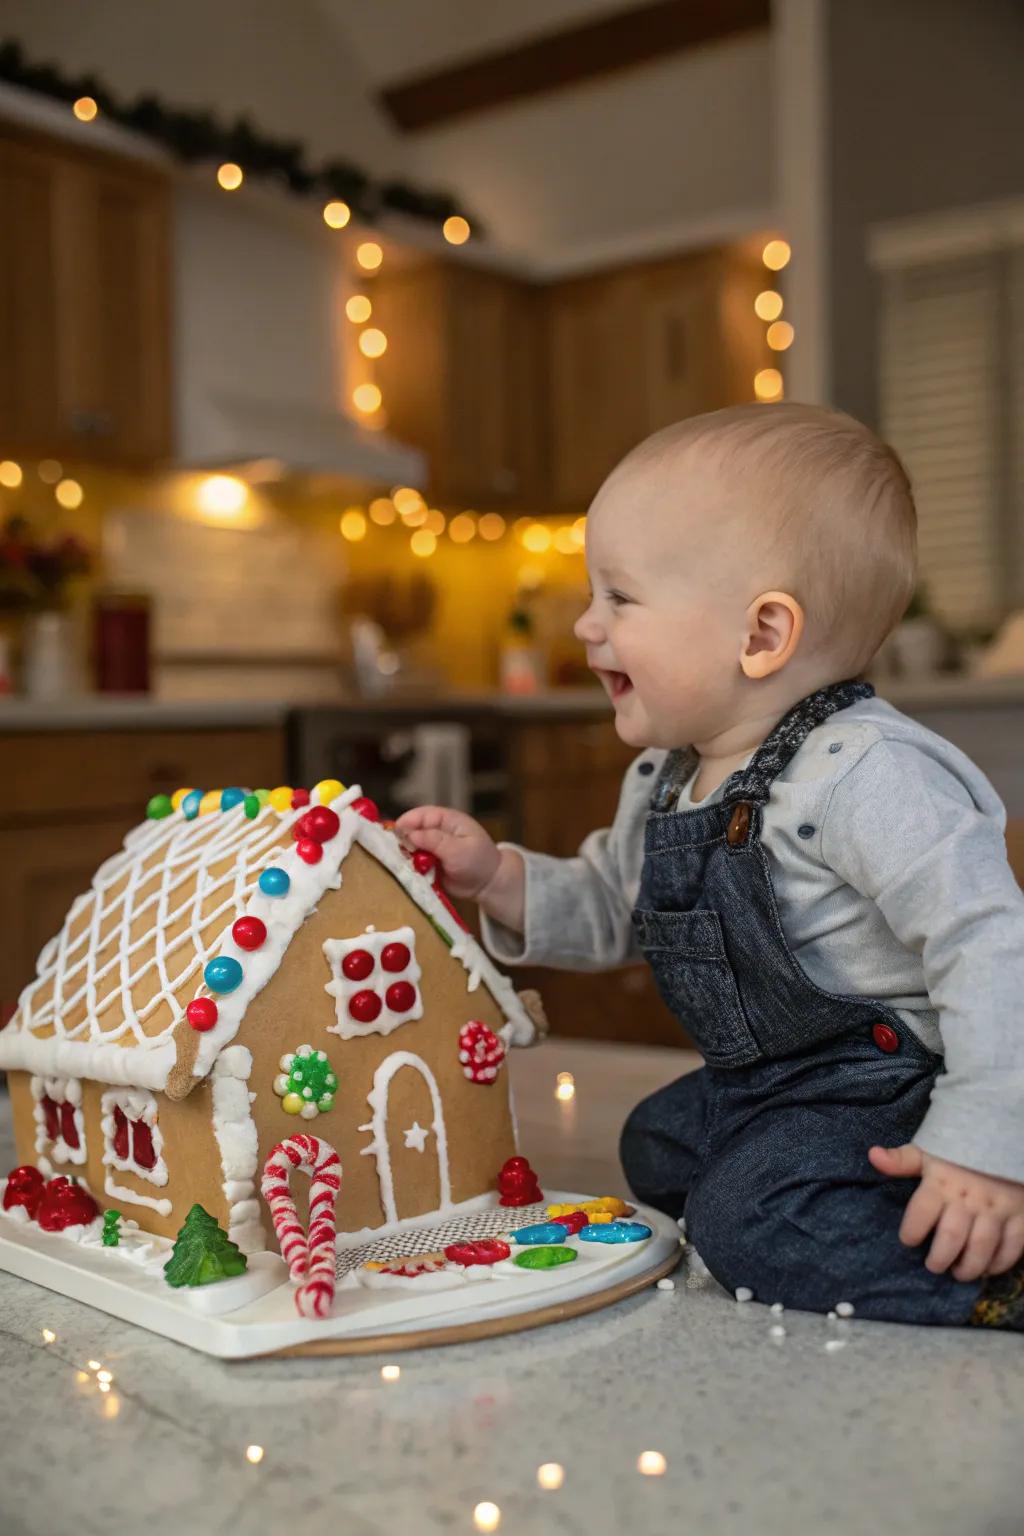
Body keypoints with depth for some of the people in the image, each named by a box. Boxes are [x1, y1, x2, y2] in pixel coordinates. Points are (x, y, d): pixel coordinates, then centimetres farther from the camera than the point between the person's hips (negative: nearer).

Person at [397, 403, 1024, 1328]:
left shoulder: (863, 774, -26)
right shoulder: (664, 782, 3)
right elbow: (610, 912, 17)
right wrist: (497, 878, 1)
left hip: (894, 1077, -10)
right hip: (769, 1083, 10)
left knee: (755, 1222, -28)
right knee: (657, 1149, 26)